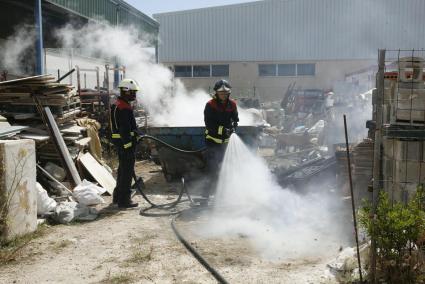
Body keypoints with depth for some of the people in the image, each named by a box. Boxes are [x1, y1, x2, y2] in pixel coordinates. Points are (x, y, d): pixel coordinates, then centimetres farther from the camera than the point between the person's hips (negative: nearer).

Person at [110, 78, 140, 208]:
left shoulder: (117, 105, 17)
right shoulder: (124, 108, -18)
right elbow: (125, 129, -23)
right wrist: (128, 146, -24)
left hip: (119, 141, 11)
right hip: (125, 142, -11)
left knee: (123, 169, 20)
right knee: (127, 171, -5)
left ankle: (118, 196, 31)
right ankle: (124, 199, 0)